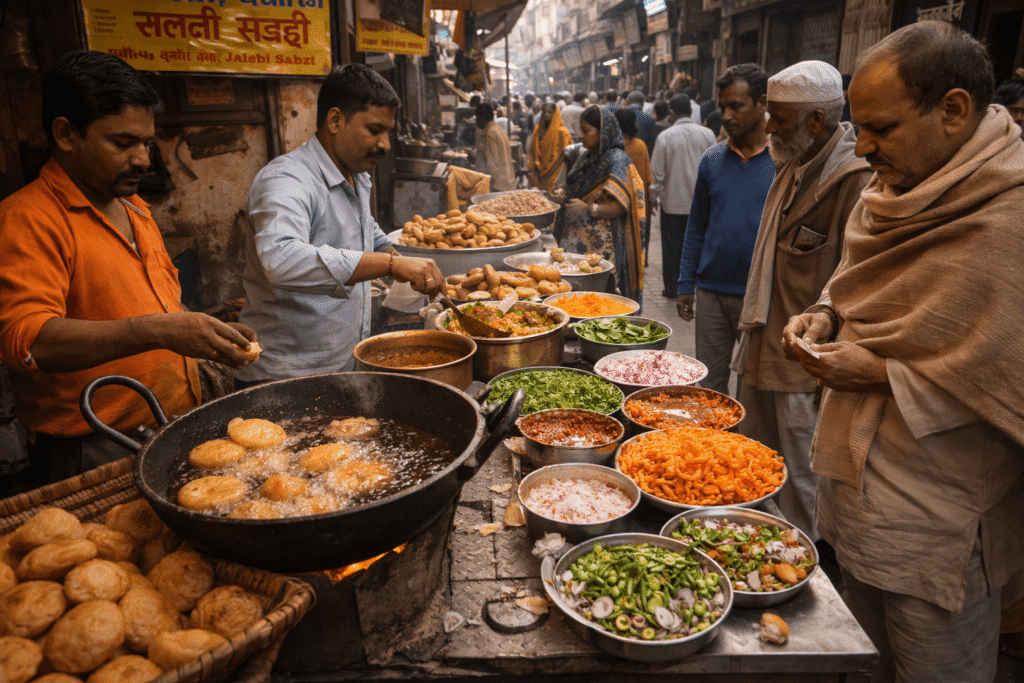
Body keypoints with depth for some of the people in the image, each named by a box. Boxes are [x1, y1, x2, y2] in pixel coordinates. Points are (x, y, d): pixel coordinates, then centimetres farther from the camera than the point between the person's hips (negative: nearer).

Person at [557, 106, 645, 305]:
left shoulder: (617, 159, -9)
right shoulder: (587, 158, 15)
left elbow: (621, 206, -16)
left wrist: (589, 208, -27)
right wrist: (564, 196, 9)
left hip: (601, 244, -7)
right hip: (578, 239, 7)